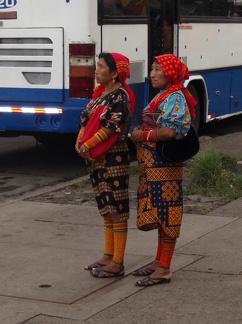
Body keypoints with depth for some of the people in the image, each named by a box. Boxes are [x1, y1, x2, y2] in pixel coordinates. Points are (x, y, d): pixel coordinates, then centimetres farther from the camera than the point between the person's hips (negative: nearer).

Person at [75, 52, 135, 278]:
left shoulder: (119, 96, -14)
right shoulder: (100, 93, 13)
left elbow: (111, 127, -19)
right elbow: (87, 118, 14)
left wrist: (87, 145, -15)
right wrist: (80, 140, -3)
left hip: (113, 157, -9)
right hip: (96, 158, 9)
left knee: (116, 209, -3)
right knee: (106, 207, 16)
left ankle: (117, 263, 2)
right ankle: (108, 256, 25)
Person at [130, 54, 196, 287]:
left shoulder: (174, 99, -13)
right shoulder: (162, 97, 17)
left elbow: (170, 131, -26)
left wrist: (142, 135, -16)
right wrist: (139, 133, 1)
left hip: (164, 165, -10)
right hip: (153, 165, 10)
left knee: (166, 214, -4)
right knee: (160, 214, 16)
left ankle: (164, 270, 1)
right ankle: (159, 261, 26)